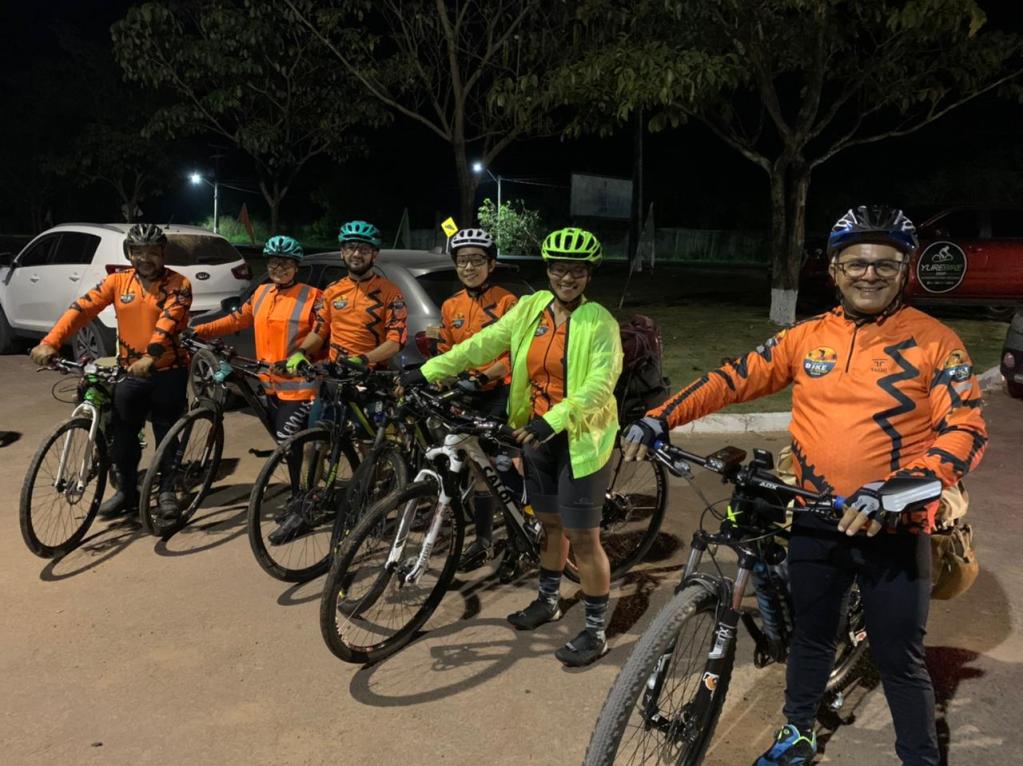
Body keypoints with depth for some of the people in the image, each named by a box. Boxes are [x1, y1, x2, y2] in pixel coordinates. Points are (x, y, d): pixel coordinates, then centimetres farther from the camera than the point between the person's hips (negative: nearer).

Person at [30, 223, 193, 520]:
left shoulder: (178, 284, -10)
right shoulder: (117, 281, 1)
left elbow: (168, 321, -24)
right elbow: (83, 308, -9)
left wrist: (150, 357, -39)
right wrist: (50, 343, -22)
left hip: (168, 372, -4)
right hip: (130, 372, 4)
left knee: (167, 434, 5)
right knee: (122, 434, 8)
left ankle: (167, 490, 21)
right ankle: (127, 490, 25)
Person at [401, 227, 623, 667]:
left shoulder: (599, 322, -13)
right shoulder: (531, 308, 2)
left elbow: (601, 385, -24)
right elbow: (484, 344, -4)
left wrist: (552, 420, -35)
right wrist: (429, 371, -13)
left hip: (579, 439, -5)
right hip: (538, 433, 5)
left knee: (583, 537, 0)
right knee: (550, 522, 20)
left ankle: (596, 631, 15)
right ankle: (548, 600, 40)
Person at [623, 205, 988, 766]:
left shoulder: (935, 342, -8)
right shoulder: (807, 337, 1)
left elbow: (966, 431, -14)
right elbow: (733, 379, 0)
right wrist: (659, 420, -11)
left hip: (892, 529, -3)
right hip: (814, 522, 4)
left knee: (899, 659, 10)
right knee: (810, 635, 20)